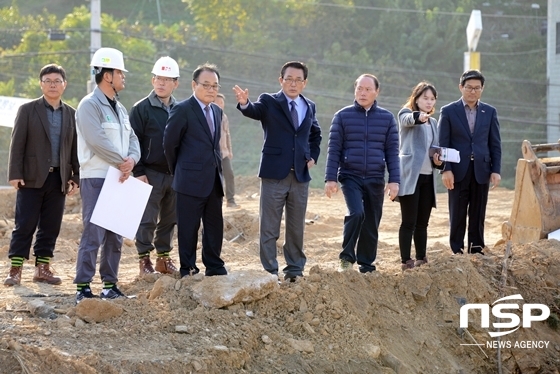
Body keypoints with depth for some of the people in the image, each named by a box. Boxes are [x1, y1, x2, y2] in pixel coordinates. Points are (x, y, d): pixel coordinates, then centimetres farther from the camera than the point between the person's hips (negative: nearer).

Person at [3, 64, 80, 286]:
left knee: (51, 226, 5)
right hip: (32, 177, -3)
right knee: (24, 225, -3)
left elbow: (76, 148, 12)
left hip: (59, 179, 3)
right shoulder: (28, 110, 2)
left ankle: (42, 268, 13)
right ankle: (15, 269, 1)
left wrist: (75, 177, 5)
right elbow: (17, 144, -2)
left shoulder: (72, 114, 10)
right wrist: (15, 174, -10)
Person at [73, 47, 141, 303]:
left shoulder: (120, 108, 18)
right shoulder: (90, 105, -9)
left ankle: (110, 285, 16)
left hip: (119, 179, 8)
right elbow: (97, 140, -20)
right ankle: (83, 288, -9)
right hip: (96, 179, -8)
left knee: (115, 236, 9)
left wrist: (131, 160, -9)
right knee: (93, 234, -11)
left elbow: (132, 139, 13)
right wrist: (121, 162, -12)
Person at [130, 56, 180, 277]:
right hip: (151, 174, -4)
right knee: (147, 220, -3)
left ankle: (164, 258, 20)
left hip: (175, 174, 5)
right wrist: (138, 172, -12)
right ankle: (144, 261, 4)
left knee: (169, 220, 10)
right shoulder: (141, 109, -4)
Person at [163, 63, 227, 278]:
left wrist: (218, 170, 14)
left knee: (215, 226, 10)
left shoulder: (217, 111, 14)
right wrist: (179, 171, 4)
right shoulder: (182, 110, -9)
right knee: (189, 228, 0)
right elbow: (169, 144, -5)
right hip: (192, 181, -7)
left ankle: (215, 267, 18)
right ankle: (188, 271, 7)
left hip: (214, 181, 7)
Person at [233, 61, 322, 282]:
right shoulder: (269, 102, -3)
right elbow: (254, 111, -25)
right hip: (274, 173, -4)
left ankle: (295, 270, 22)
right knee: (269, 227, 0)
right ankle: (270, 272, 6)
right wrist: (244, 103, -47)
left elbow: (315, 135, 27)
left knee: (297, 227, 12)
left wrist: (313, 156, 13)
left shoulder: (309, 107, 11)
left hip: (301, 174, 4)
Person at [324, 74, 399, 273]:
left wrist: (394, 180, -2)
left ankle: (366, 264, 19)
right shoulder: (343, 116, 1)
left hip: (375, 180, 2)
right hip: (350, 176, -2)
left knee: (371, 224, 6)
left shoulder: (387, 118, 5)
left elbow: (392, 151, 5)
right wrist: (330, 178, -6)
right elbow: (334, 149, 0)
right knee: (356, 213, -24)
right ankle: (347, 257, -11)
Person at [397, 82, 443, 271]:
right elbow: (408, 120, -25)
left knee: (422, 223, 10)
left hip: (427, 177, 6)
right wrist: (419, 117, -48)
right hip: (410, 175, -6)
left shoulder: (433, 122, 21)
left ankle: (421, 259, 17)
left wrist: (438, 161, 4)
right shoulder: (406, 114, 0)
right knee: (409, 222, -8)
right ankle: (406, 261, -8)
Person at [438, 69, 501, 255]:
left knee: (478, 216, 6)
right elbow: (443, 144, -2)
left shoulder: (490, 112, 8)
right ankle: (456, 252, 8)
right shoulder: (448, 111, 1)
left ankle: (476, 252, 12)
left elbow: (495, 144, 8)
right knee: (457, 217, 2)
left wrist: (496, 170, 0)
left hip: (481, 171, 2)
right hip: (458, 172, -2)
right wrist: (446, 170, -11)